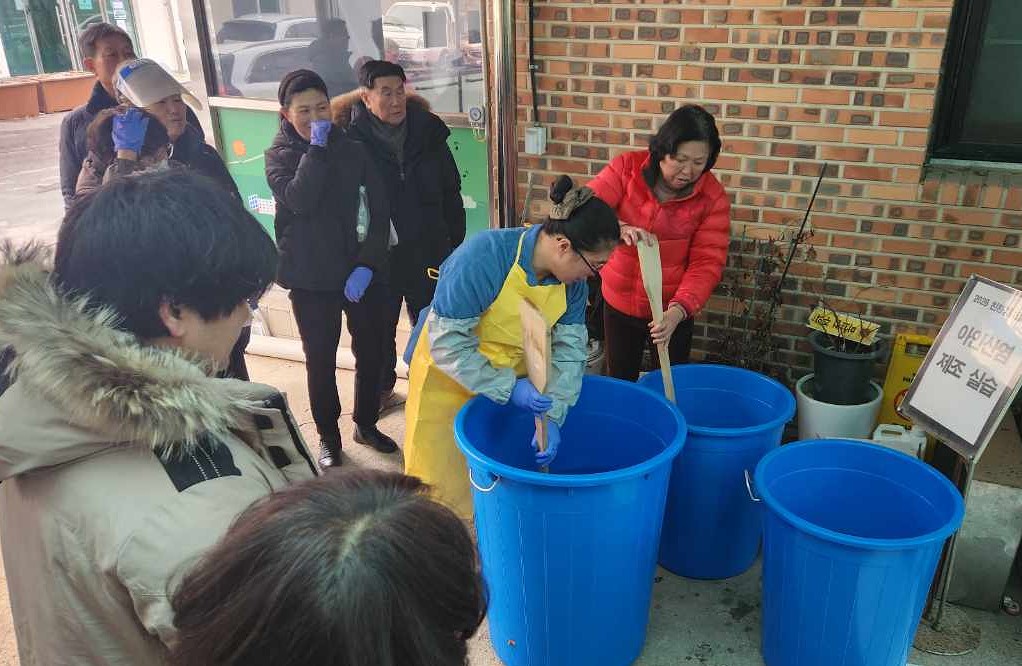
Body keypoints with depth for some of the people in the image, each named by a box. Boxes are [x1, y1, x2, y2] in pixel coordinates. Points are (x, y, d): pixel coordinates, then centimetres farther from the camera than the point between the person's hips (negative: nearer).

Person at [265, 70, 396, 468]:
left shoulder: (353, 149, 2)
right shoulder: (279, 155, -1)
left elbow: (380, 210, -2)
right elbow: (299, 200, -22)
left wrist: (368, 264, -12)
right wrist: (316, 148, -18)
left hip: (361, 271, 2)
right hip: (311, 278, -2)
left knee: (371, 351, 9)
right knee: (320, 359, 8)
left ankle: (366, 423, 32)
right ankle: (328, 435, 27)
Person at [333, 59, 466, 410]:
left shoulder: (428, 131, -5)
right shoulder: (352, 140, -13)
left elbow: (451, 194, 2)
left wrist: (454, 246, 2)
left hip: (428, 250, 2)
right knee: (381, 325, 17)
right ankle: (382, 388, 38)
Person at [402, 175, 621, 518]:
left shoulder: (573, 277, -13)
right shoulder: (482, 258, -32)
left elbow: (569, 348, -11)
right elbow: (447, 342, -29)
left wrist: (552, 415, -20)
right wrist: (508, 387, -30)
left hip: (515, 377, 5)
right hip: (449, 375, -5)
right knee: (442, 479, 8)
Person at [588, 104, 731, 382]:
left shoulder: (713, 196, -14)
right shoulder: (627, 168, -13)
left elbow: (707, 263, -17)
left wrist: (678, 311, -32)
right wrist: (618, 229, -40)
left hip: (674, 311, 0)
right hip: (619, 304, 1)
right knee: (620, 383, 18)